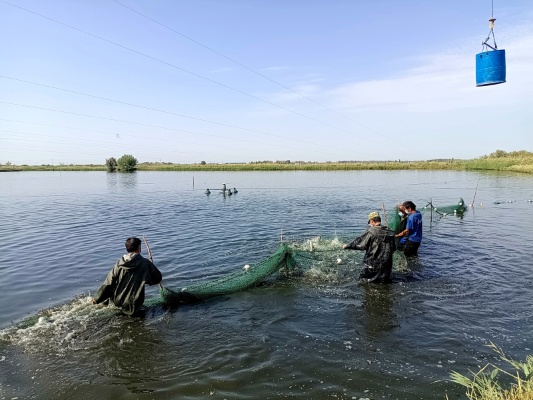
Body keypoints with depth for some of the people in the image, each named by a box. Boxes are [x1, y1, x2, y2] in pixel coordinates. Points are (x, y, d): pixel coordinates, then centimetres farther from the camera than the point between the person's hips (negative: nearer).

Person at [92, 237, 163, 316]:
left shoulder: (119, 264, -5)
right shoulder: (145, 263, -12)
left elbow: (108, 283, -2)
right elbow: (158, 278, -1)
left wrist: (96, 299, 10)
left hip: (117, 301, 4)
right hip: (132, 306, -4)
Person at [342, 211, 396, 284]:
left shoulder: (371, 231, -14)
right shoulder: (389, 232, 3)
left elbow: (360, 243, -8)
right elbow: (394, 248, 11)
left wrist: (347, 246, 5)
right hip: (387, 264, 5)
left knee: (363, 280, 10)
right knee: (386, 281, 19)